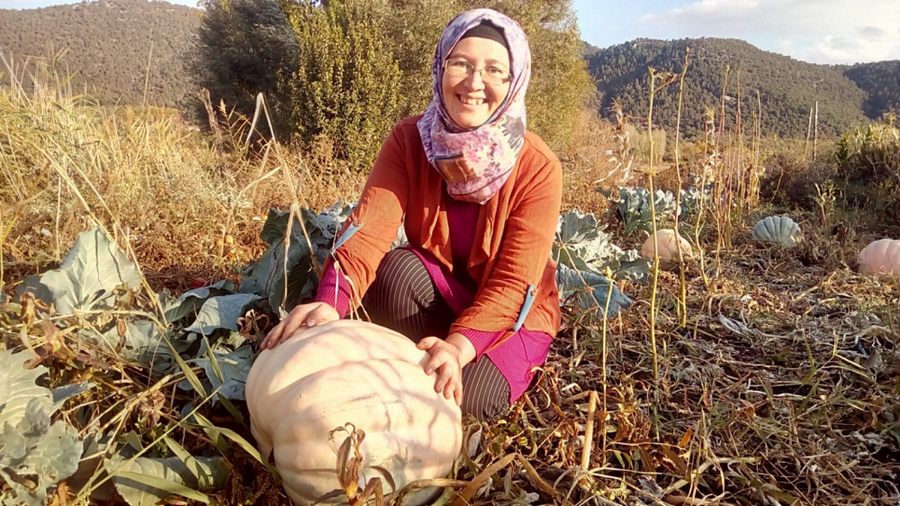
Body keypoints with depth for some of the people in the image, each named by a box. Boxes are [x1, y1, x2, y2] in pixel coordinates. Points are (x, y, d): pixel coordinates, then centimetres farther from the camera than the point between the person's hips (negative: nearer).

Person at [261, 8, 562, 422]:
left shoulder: (538, 167, -22)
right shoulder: (409, 140, -16)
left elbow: (514, 282, -27)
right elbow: (370, 227, -30)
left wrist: (460, 344, -45)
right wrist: (331, 302, -49)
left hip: (512, 312, -1)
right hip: (434, 292, 2)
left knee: (466, 399, -28)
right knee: (397, 270, -32)